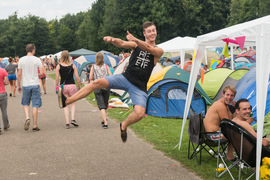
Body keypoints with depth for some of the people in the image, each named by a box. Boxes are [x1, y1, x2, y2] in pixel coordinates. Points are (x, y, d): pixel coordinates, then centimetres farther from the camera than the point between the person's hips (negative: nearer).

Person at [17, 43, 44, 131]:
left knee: (25, 103, 17)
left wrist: (18, 85, 10)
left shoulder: (21, 60, 0)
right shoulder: (37, 60, -4)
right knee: (35, 105, 4)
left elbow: (19, 74, 1)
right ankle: (35, 125, 7)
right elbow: (42, 73, -6)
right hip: (35, 84, -1)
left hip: (25, 85, 1)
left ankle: (27, 118, -6)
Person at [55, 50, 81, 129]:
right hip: (72, 85, 0)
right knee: (73, 103, 15)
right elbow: (77, 77, -1)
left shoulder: (58, 66, -2)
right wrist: (79, 86, 10)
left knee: (65, 105, 8)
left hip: (63, 86, 0)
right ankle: (73, 119, -2)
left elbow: (57, 79, -3)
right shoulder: (73, 65, 0)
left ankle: (67, 123, 2)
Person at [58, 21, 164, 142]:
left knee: (140, 113, -24)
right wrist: (112, 40, -34)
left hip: (139, 87, -1)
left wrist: (134, 40, -40)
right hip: (125, 77, 2)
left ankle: (124, 125, 10)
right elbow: (122, 44, -10)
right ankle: (66, 102, -19)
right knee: (98, 82, -20)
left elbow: (148, 48, -21)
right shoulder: (136, 45, 8)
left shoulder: (158, 51, 2)